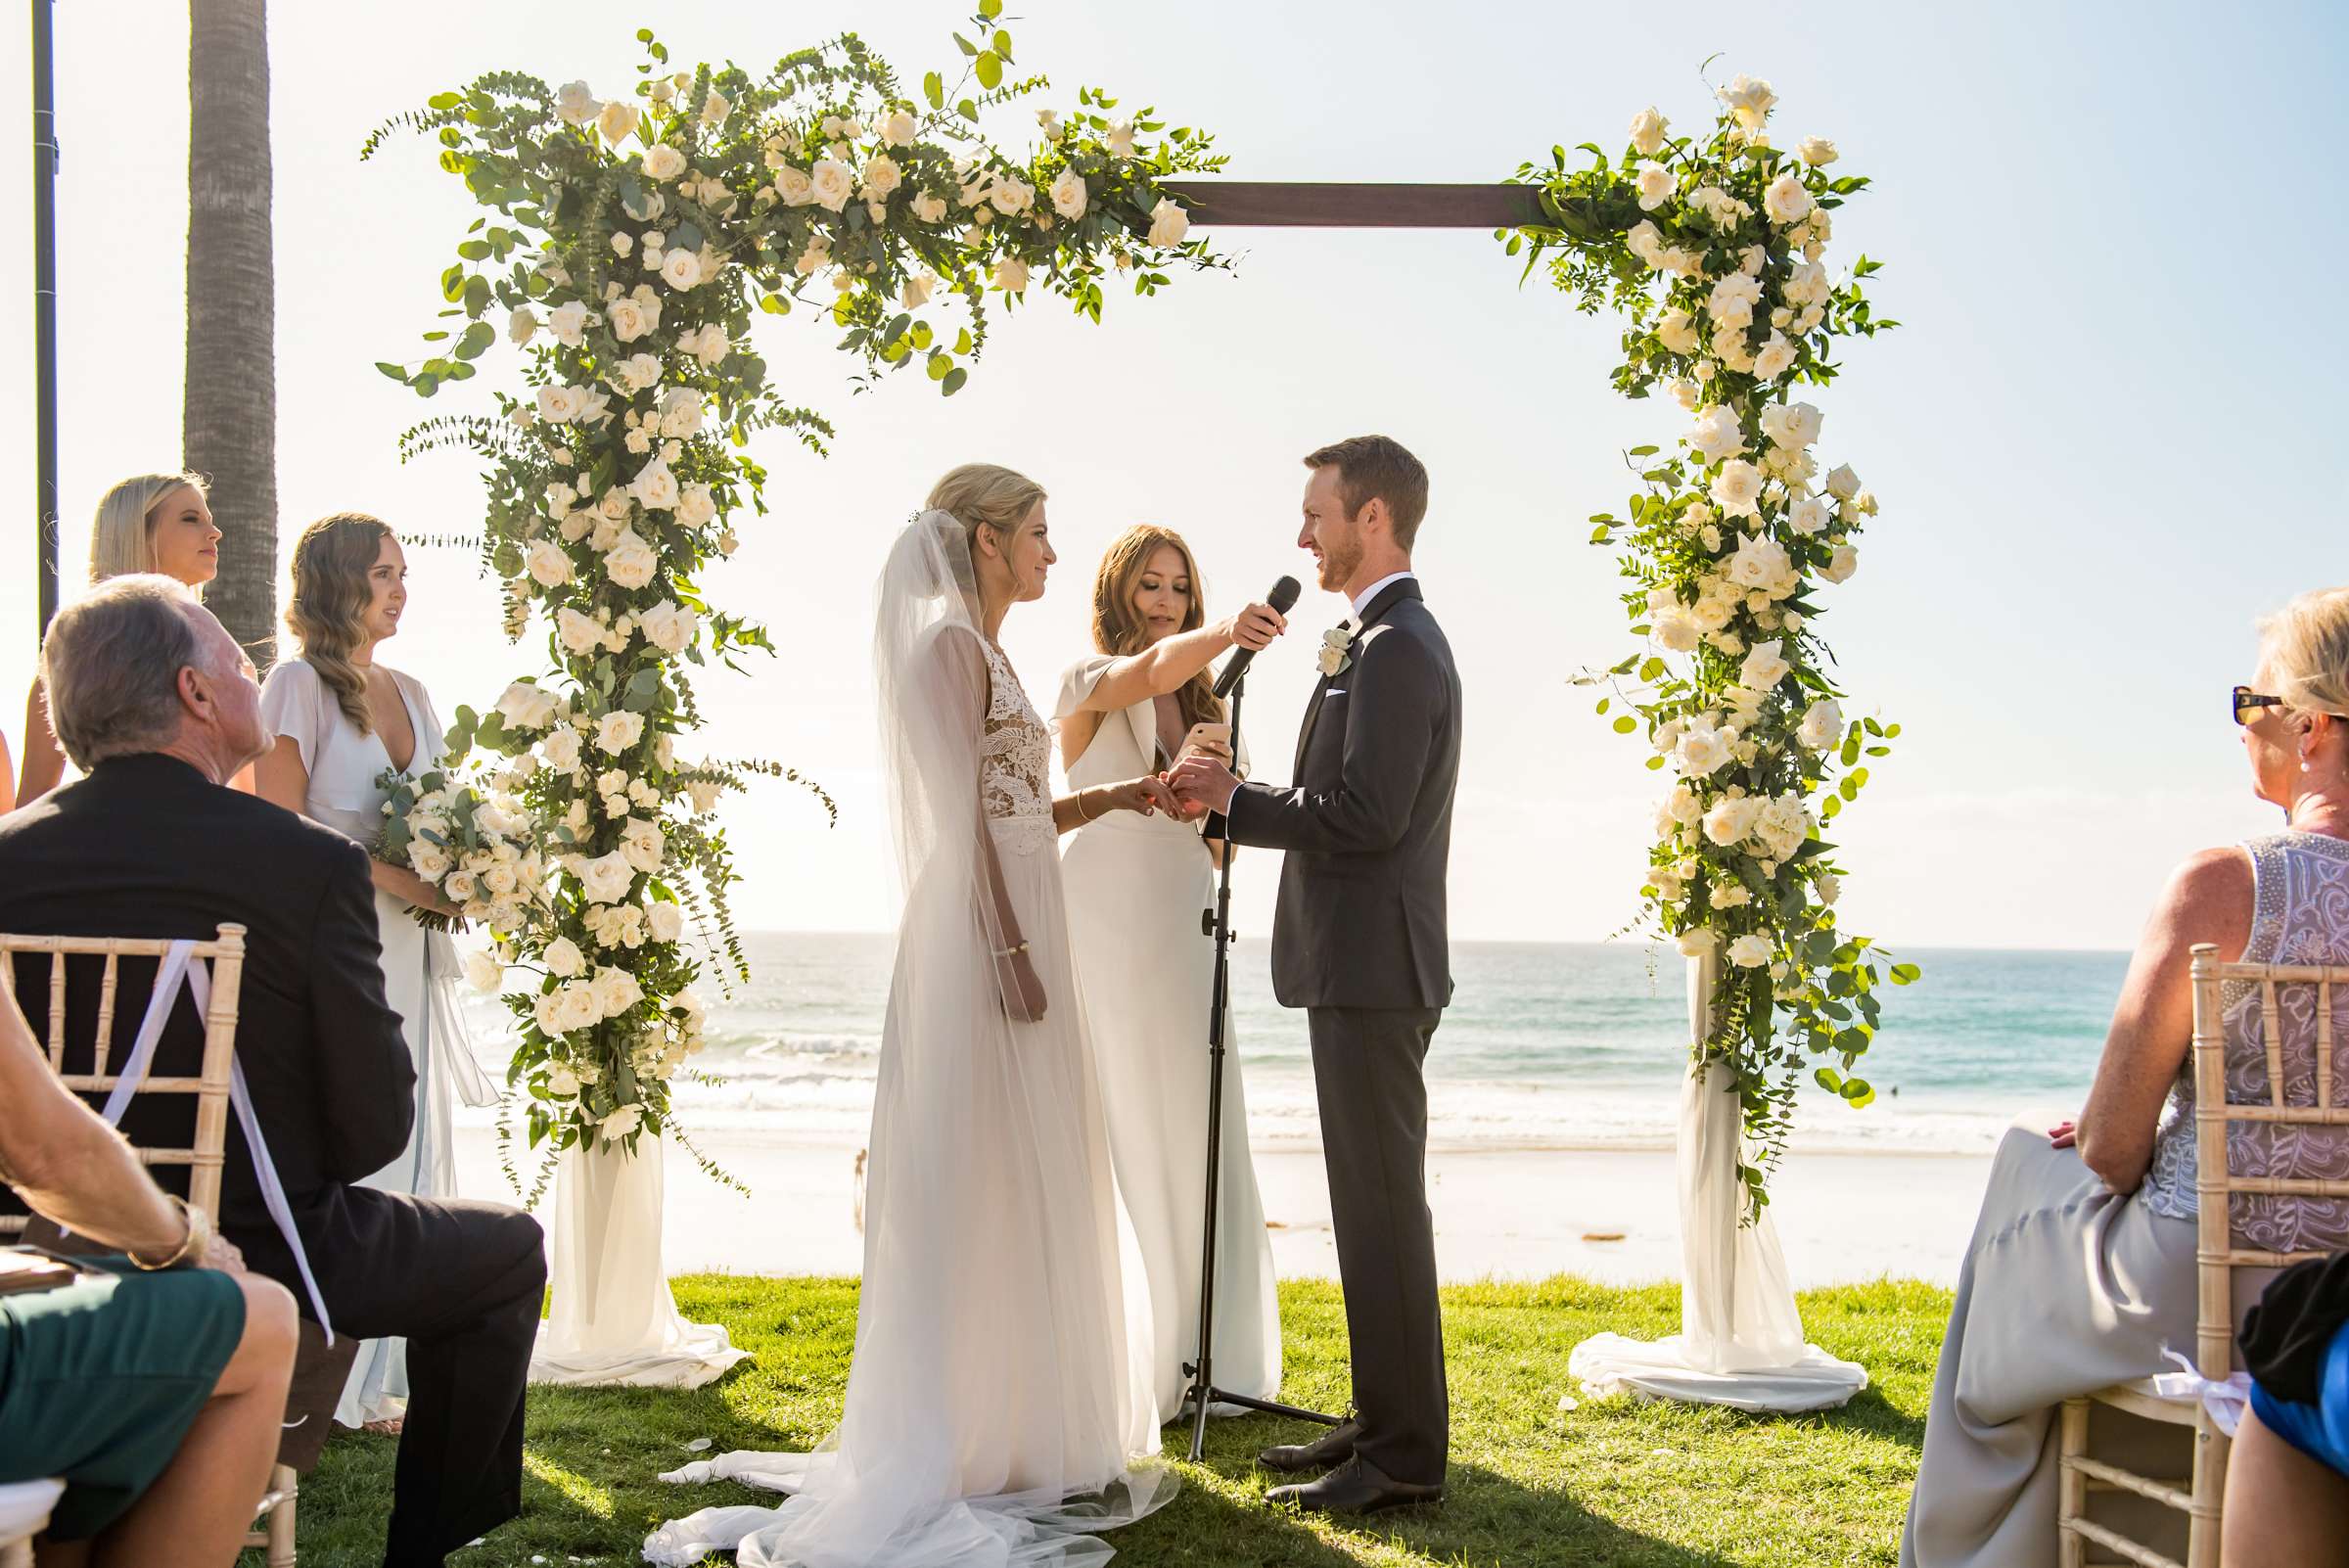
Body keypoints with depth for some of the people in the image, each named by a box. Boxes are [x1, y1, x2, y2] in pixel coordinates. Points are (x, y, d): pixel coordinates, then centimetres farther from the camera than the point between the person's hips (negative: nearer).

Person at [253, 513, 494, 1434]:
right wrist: (386, 875, -15)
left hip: (408, 951, 7)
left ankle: (390, 1374, 9)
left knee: (411, 1143, 4)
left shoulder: (411, 694, 17)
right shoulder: (298, 685, -4)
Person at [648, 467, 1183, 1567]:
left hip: (1017, 928, 10)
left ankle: (1022, 1426, 22)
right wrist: (1012, 956, -21)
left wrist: (1119, 796, 15)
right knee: (983, 1177, -4)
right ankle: (975, 1447, 4)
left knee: (1024, 1177, 13)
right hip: (986, 936, -10)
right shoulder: (950, 643, -10)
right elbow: (962, 820, -18)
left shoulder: (982, 651, 19)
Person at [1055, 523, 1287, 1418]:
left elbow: (1216, 837, 14)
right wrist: (1221, 635, -50)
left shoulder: (1200, 703, 16)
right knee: (1119, 1137, -3)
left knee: (1192, 1136, 10)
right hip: (1107, 928, -7)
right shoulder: (1091, 681, -5)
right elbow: (1153, 669, -30)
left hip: (1181, 932, 7)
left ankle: (1193, 1352, 20)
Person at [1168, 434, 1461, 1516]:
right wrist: (1240, 801, 7)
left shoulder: (1395, 646, -15)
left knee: (1381, 1208, -5)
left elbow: (1365, 815, -22)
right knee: (1374, 1204, 15)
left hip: (1372, 972, -11)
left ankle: (1404, 1458, 2)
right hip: (1362, 967, 11)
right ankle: (1384, 1425, 24)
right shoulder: (1392, 640, 18)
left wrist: (1233, 802, -11)